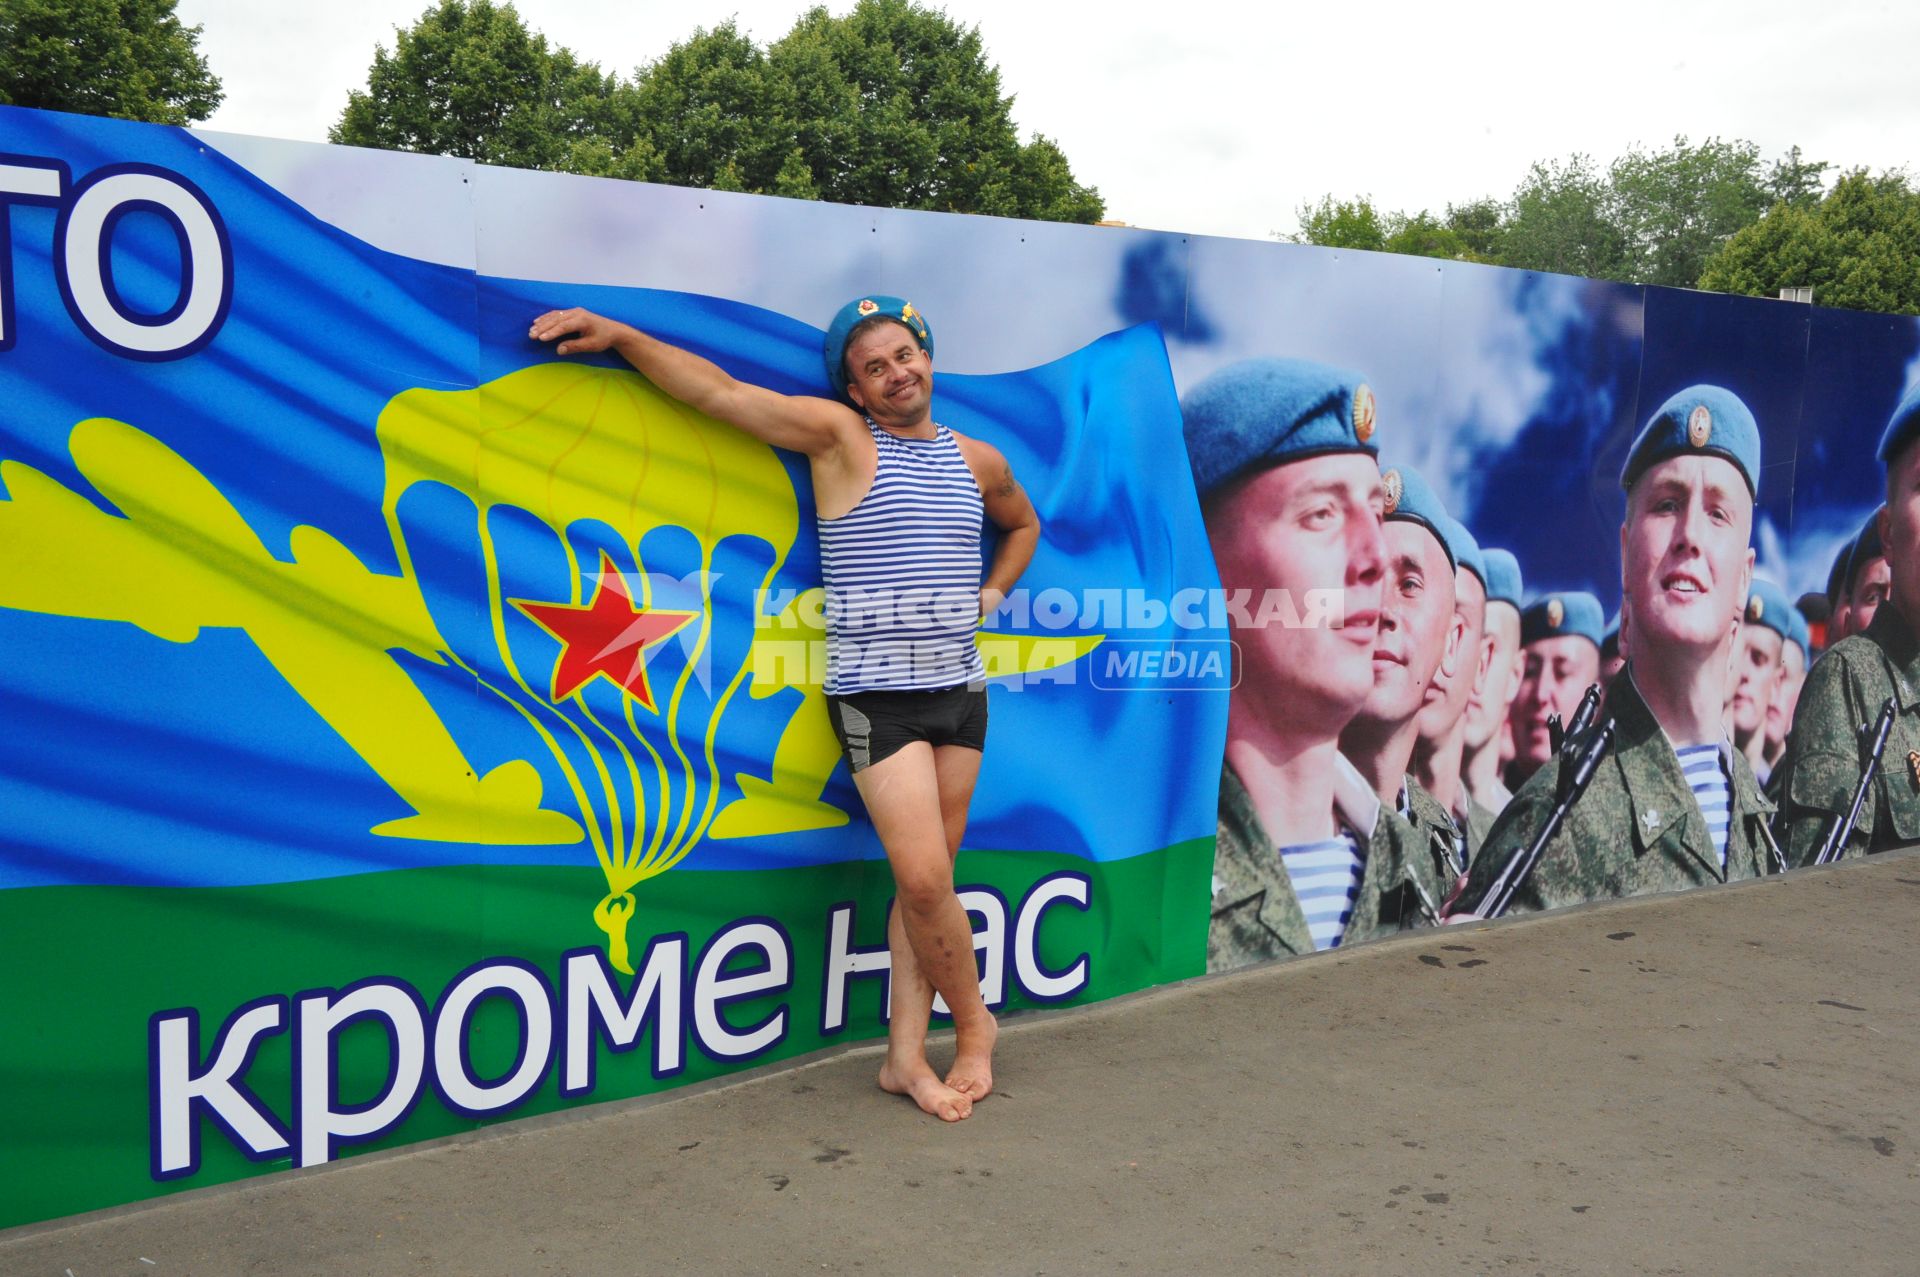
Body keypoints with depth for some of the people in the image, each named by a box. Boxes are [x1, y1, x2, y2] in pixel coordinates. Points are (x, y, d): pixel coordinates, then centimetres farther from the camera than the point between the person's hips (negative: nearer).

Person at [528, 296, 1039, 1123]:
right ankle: (973, 1023, 13)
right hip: (877, 698, -5)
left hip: (961, 691, 5)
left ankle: (905, 1054, 17)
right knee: (924, 877, -12)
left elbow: (1023, 523, 33)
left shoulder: (977, 461, 13)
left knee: (928, 878, 6)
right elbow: (718, 391, -5)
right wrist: (616, 334, -10)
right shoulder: (839, 435, -1)